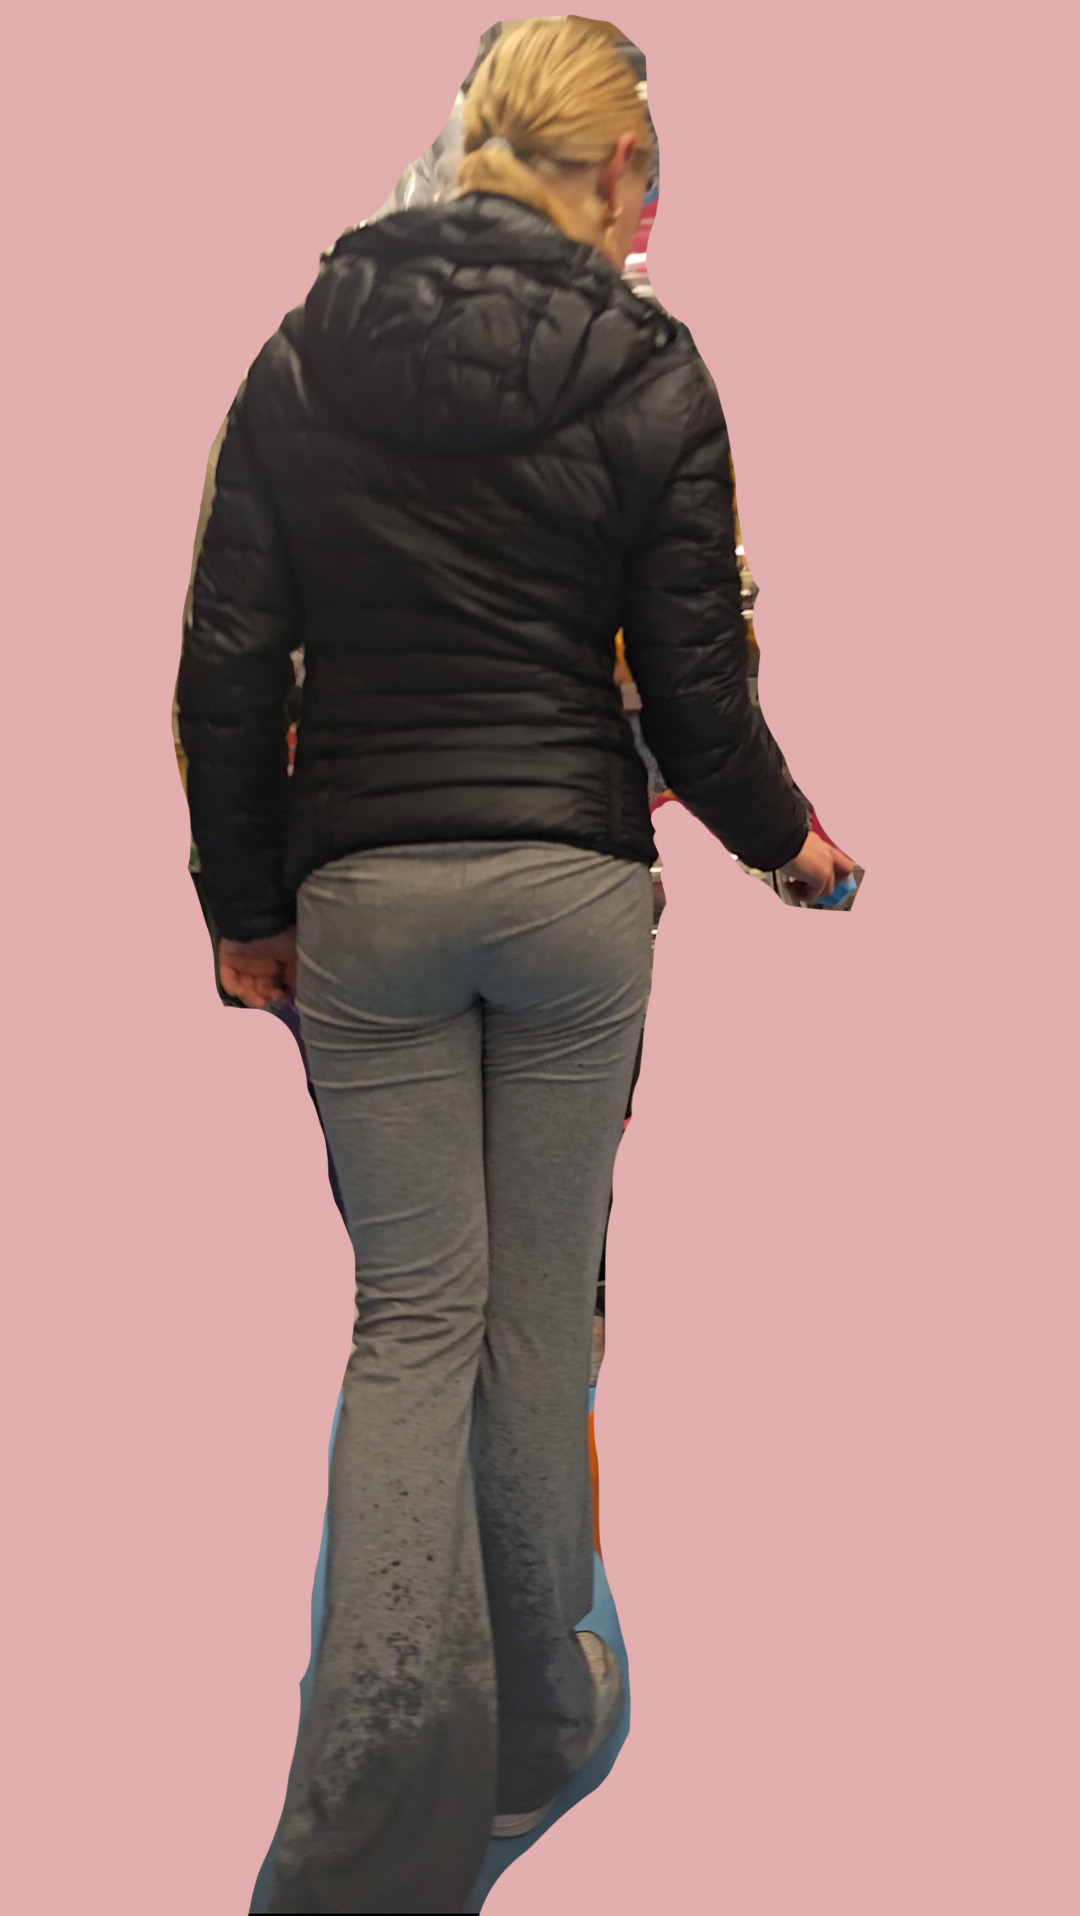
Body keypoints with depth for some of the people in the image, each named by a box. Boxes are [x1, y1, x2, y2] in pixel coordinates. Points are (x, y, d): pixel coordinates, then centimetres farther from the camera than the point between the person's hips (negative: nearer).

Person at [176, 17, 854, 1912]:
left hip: (362, 887, 1)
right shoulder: (649, 374, -3)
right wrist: (785, 835, 15)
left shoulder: (302, 357, 3)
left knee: (415, 1312, 6)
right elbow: (692, 682, -3)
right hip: (576, 875, -1)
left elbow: (227, 664, 1)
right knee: (544, 1304, 12)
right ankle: (537, 1716, 26)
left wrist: (246, 904, 10)